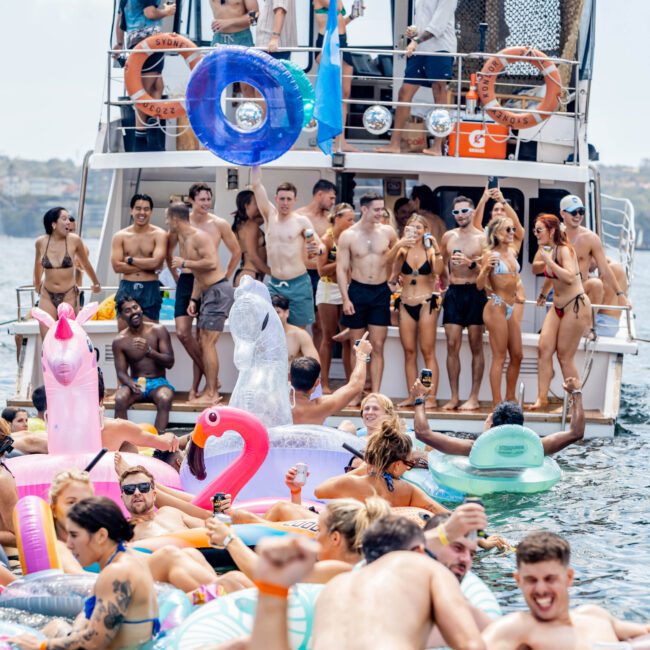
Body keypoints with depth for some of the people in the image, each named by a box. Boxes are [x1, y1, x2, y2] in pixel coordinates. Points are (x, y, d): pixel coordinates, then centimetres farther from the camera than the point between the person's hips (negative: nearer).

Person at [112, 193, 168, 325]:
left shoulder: (159, 234, -1)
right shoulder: (120, 236, 5)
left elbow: (156, 262, -14)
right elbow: (116, 266, -6)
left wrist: (130, 260, -6)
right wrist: (146, 266, -9)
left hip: (150, 289, -2)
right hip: (126, 289, 2)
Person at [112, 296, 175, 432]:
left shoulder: (158, 331, -3)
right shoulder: (119, 341, -1)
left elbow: (170, 362, -6)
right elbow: (121, 372, -4)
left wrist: (149, 351, -25)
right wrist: (131, 384, -28)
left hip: (158, 382, -1)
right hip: (135, 382, 1)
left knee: (165, 398, -35)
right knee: (120, 399, -32)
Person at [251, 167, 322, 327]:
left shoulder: (301, 221, -2)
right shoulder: (270, 215, 6)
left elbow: (320, 245, -6)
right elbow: (256, 185, 2)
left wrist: (317, 249, -30)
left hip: (298, 284, -3)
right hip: (274, 285, 3)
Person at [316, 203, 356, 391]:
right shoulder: (326, 239, -6)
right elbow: (322, 270, -10)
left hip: (347, 289, 4)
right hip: (329, 289, -4)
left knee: (348, 338, 2)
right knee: (328, 338, 2)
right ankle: (324, 384, 6)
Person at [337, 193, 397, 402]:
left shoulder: (387, 232, 1)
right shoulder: (348, 236, -4)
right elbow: (341, 269, -4)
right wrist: (345, 299, -12)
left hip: (381, 291, 1)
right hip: (357, 291, -1)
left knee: (377, 346, -2)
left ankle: (375, 394, -3)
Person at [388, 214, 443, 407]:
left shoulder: (429, 250, -1)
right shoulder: (403, 250, 4)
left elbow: (438, 270, -17)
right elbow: (388, 261, -14)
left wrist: (436, 250, -26)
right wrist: (399, 245, -27)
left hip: (426, 304, -3)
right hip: (406, 304, 3)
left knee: (428, 352, -3)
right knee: (409, 352, 6)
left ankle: (431, 397, -4)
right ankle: (411, 396, 11)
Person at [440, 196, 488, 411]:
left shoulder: (482, 238, -2)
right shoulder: (448, 237, 10)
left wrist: (471, 263, -23)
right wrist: (446, 281, 10)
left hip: (475, 292, -3)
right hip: (453, 293, 3)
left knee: (476, 346, 1)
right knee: (452, 346, -1)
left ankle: (474, 397, 3)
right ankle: (454, 397, 3)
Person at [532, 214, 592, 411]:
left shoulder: (564, 250, -17)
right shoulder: (548, 250, 8)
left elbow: (570, 277, -30)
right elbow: (536, 269, 22)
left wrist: (549, 261, -29)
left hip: (575, 306, -9)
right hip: (558, 306, 9)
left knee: (565, 356, -4)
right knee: (544, 348, -4)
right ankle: (542, 398, -3)